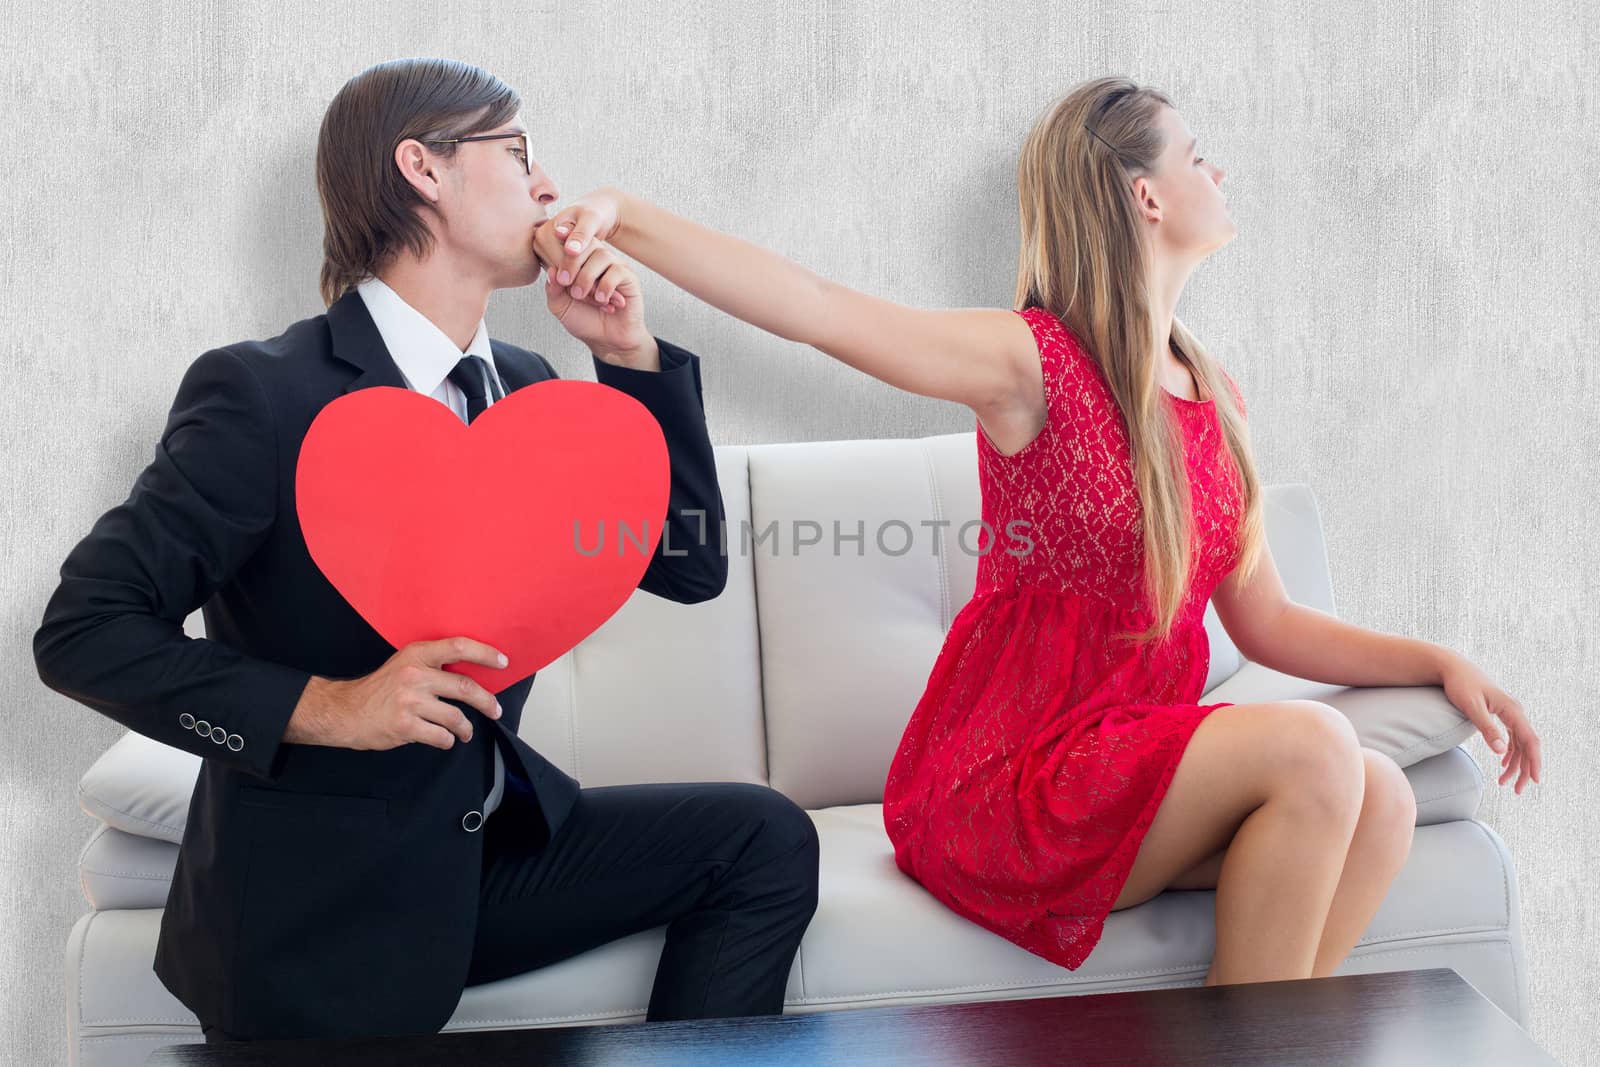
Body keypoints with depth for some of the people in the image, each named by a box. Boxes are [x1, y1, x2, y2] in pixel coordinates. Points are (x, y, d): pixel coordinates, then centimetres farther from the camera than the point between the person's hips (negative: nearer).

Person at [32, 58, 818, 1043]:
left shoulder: (524, 386, 3)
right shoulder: (263, 393, -16)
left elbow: (689, 567, 2)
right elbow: (82, 631, -16)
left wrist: (629, 356, -7)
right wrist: (325, 706, -27)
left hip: (494, 842, 6)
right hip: (321, 901, -6)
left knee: (765, 839, -3)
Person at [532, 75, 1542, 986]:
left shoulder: (1216, 401, 12)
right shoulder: (1036, 361, -9)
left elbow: (1267, 621, 15)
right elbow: (821, 308, -22)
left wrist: (1440, 661, 4)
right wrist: (620, 215, -32)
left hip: (1129, 774, 7)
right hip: (996, 786, -6)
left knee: (1378, 799, -16)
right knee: (1311, 746, -23)